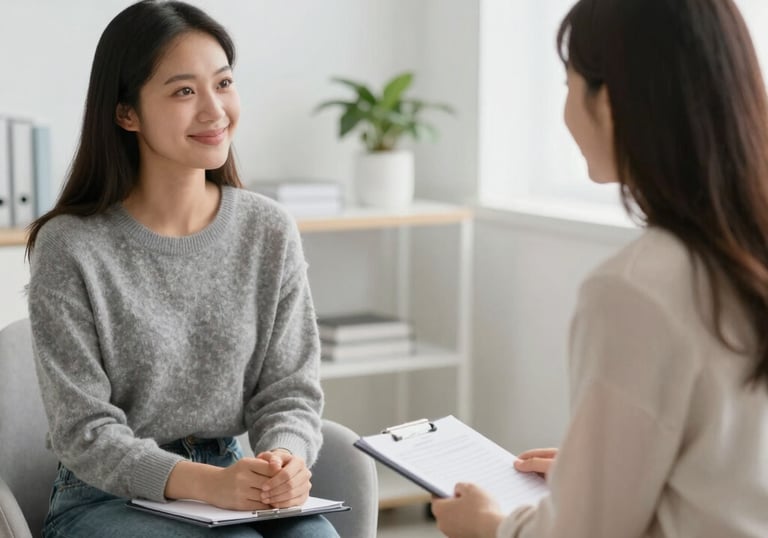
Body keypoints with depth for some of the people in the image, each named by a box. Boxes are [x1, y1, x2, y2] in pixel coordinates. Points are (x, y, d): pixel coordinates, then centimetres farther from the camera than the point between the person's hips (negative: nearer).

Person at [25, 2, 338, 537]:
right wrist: (205, 483, -28)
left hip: (233, 480, 4)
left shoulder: (270, 232, 1)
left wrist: (286, 460, -20)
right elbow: (84, 432, -12)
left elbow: (290, 391, 3)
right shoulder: (69, 247, -11)